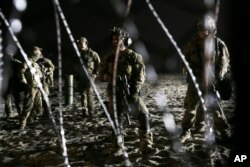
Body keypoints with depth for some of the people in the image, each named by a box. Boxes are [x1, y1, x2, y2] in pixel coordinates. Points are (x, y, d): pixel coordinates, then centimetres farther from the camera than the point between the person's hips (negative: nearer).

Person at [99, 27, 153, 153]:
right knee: (117, 119, 5)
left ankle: (145, 144, -11)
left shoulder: (134, 56, -3)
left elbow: (140, 76, -7)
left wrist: (134, 93, -18)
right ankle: (118, 144, 24)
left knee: (143, 114, -17)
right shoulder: (109, 57, 7)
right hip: (115, 94, 2)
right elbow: (101, 74, 11)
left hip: (131, 93, -2)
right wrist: (110, 77, -12)